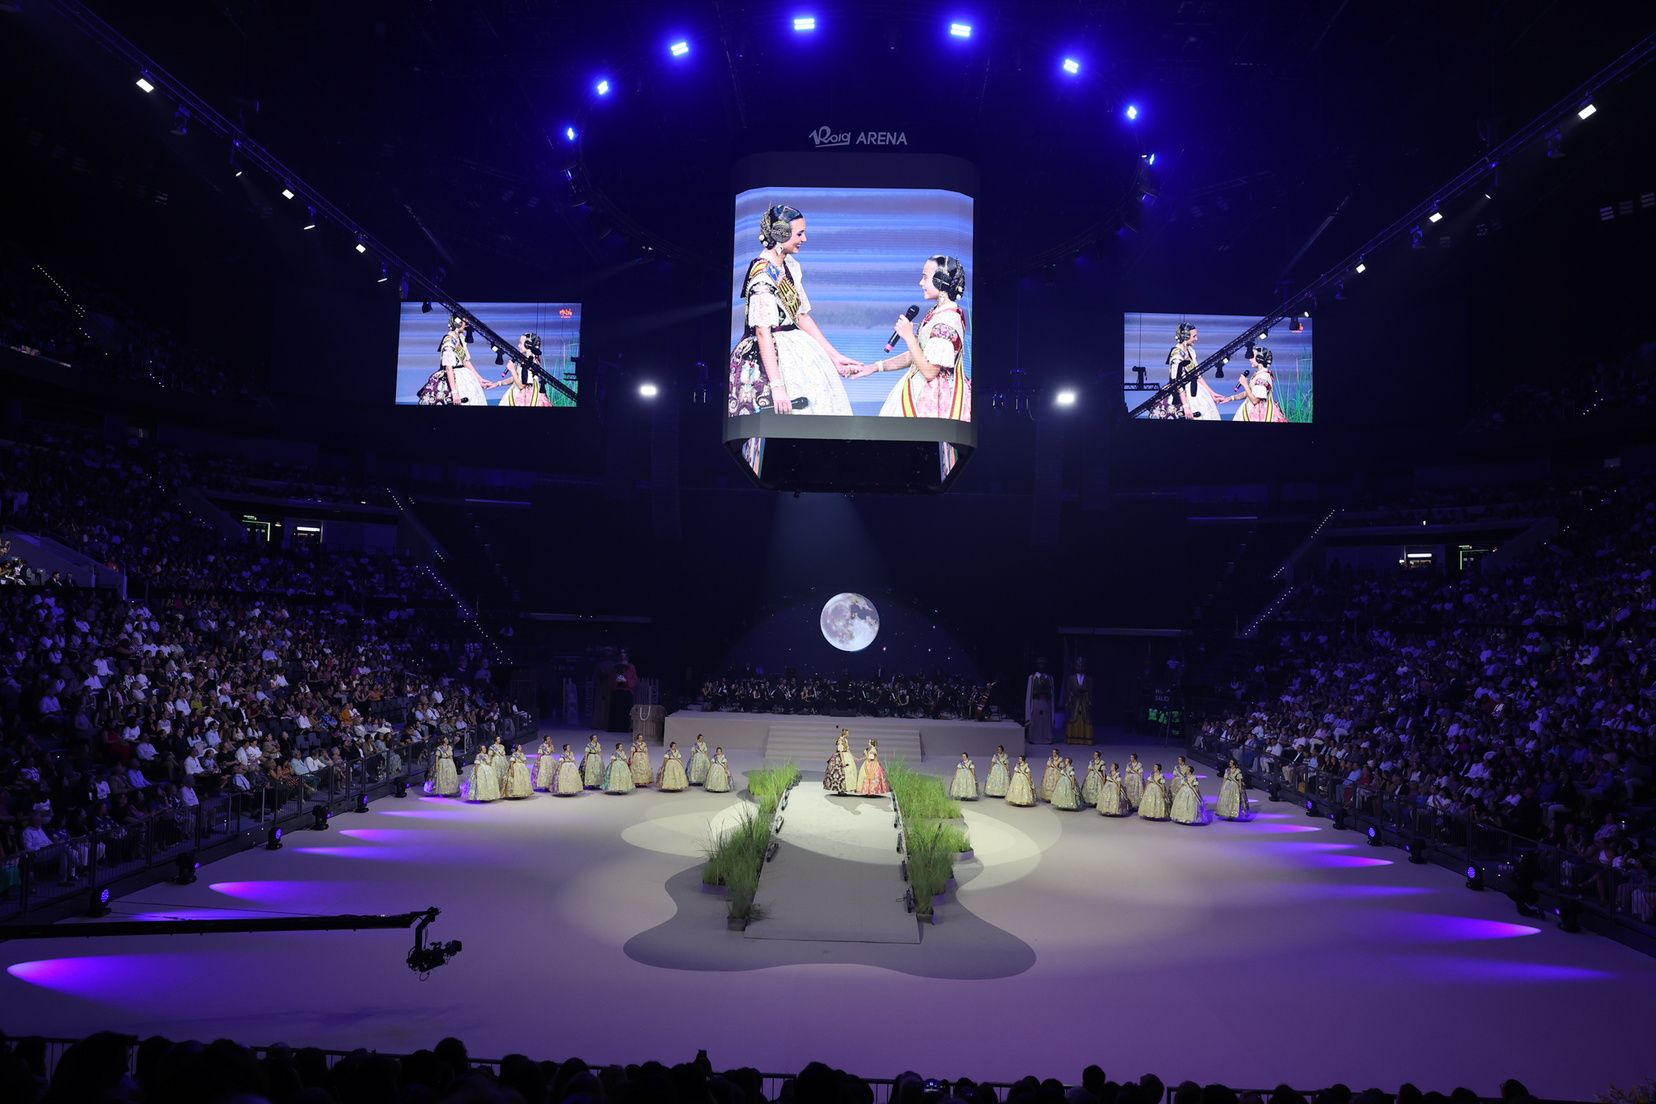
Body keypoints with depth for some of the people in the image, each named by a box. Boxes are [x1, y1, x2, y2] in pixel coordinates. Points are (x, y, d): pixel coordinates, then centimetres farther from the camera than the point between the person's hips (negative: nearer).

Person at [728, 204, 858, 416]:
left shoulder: (790, 265, 9)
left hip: (796, 354, 8)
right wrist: (777, 386, -27)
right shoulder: (762, 275, -16)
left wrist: (834, 355, 12)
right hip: (770, 359, -8)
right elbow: (763, 332, -21)